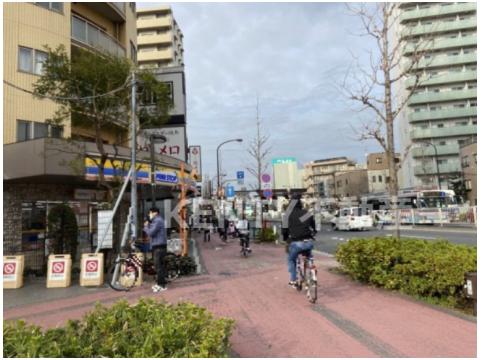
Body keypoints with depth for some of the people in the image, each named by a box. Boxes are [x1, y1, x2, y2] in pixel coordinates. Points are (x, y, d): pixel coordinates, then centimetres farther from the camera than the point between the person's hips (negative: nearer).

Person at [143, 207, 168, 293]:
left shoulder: (158, 221, -12)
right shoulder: (156, 220, 22)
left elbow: (151, 233, -19)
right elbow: (152, 232, 18)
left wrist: (146, 227, -2)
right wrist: (148, 226, 4)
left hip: (159, 247, -11)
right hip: (157, 246, 11)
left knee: (159, 266, -9)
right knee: (159, 265, 14)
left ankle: (162, 285, -5)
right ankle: (160, 283, 22)